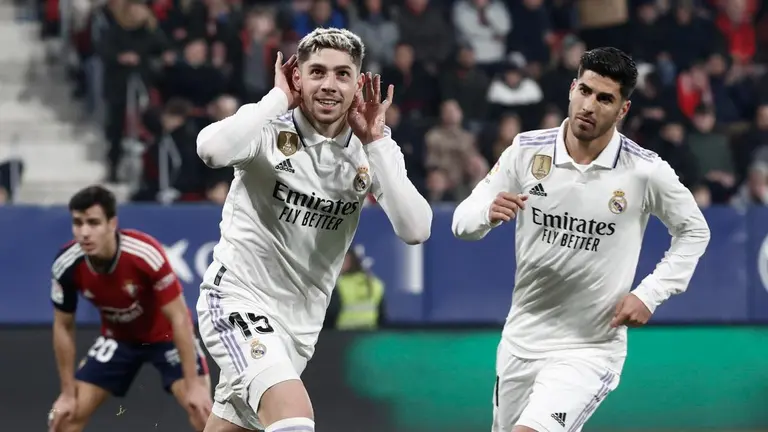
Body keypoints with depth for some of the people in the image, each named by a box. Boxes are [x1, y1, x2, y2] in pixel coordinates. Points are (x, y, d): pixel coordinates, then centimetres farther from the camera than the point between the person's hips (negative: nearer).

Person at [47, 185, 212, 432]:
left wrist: (194, 385, -29)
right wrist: (68, 393, -4)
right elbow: (63, 327, -6)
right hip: (117, 338, 4)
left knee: (202, 410, -23)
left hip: (165, 336, -4)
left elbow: (179, 318, -27)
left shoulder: (146, 255, -35)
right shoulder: (67, 266, -23)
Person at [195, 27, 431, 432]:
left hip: (300, 319, 6)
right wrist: (279, 97, -25)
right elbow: (212, 149, -38)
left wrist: (375, 142, -20)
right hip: (239, 296, -6)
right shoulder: (270, 126, -14)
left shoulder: (372, 149, -3)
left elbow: (415, 230, -16)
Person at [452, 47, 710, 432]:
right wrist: (489, 213, -26)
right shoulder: (527, 151, -6)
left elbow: (694, 232, 4)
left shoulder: (646, 171, -12)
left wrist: (649, 294, -7)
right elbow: (463, 222, -3)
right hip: (521, 340, 4)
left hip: (591, 348, -4)